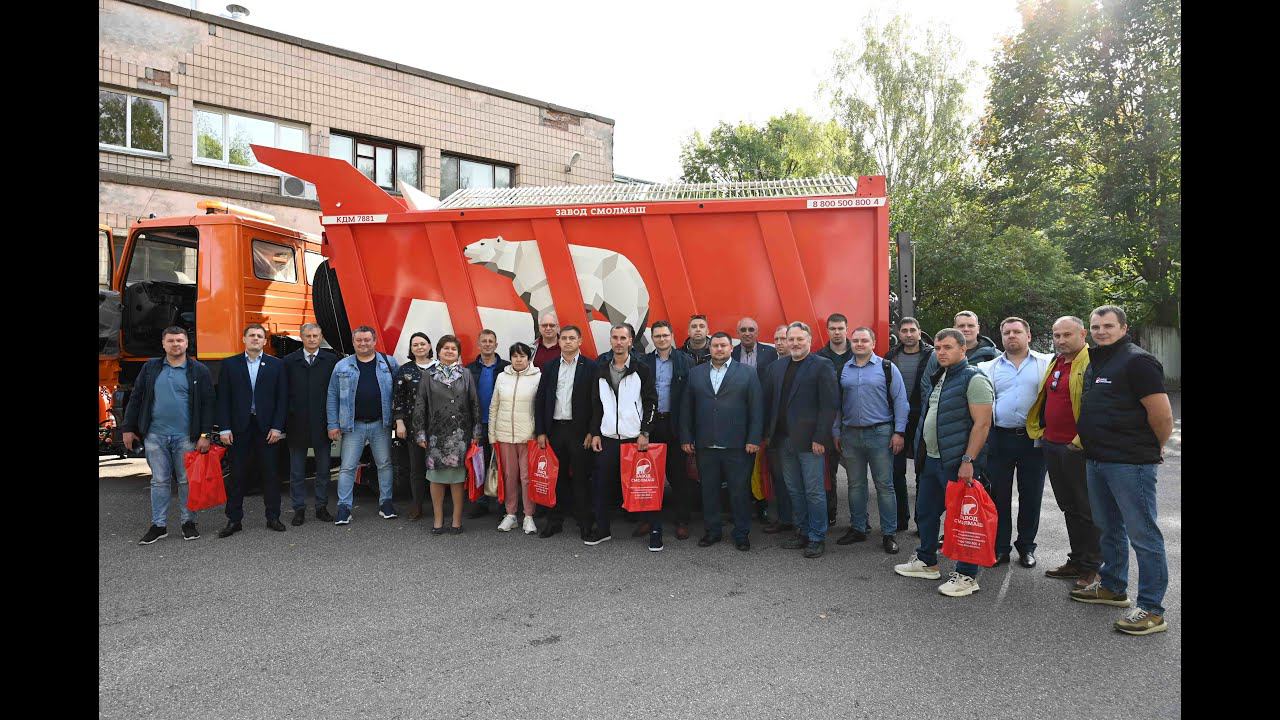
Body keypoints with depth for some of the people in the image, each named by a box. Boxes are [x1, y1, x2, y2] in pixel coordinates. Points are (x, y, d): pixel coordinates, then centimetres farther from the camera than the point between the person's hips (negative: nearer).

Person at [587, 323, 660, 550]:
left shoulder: (642, 370, -1)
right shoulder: (601, 370, 10)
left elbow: (651, 403, -3)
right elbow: (596, 404, 13)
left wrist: (645, 433, -9)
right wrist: (595, 433, 6)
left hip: (635, 438, -4)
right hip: (607, 438, 4)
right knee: (602, 486, 7)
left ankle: (655, 531, 8)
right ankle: (602, 529, 21)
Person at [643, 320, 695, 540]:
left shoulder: (685, 362, 2)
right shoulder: (644, 362, 7)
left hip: (675, 424, -2)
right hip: (650, 423, 2)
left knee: (678, 475, 5)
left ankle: (682, 520, 14)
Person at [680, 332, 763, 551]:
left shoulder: (747, 373, 3)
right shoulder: (696, 374, 10)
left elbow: (756, 408, -1)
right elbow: (686, 408, 9)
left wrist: (754, 439, -7)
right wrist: (686, 438, 4)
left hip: (737, 445, -2)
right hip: (705, 445, 3)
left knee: (740, 491, 4)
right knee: (709, 490, 10)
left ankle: (741, 533, 17)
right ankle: (712, 531, 23)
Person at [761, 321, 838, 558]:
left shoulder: (822, 366, -5)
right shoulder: (776, 367, 13)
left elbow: (828, 405, -10)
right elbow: (768, 401, 13)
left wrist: (820, 438, -15)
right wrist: (768, 433, 7)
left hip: (809, 440, -5)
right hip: (783, 439, 6)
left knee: (813, 492, 1)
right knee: (794, 491, 12)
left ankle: (817, 538, 12)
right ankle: (803, 532, 24)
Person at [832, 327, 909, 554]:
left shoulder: (887, 368, -1)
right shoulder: (843, 370, 9)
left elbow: (900, 401, -3)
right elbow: (837, 404, 12)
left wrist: (899, 432, -8)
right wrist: (836, 433, 9)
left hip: (880, 434, -3)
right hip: (851, 435, 4)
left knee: (884, 485, 1)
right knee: (855, 484, 11)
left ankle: (889, 533, 9)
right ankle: (858, 529, 23)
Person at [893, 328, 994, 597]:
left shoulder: (973, 379, -13)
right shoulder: (939, 378, 15)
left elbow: (982, 423, -18)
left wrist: (968, 461, -23)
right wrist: (923, 453, 18)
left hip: (958, 463, -9)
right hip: (932, 459, 9)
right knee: (925, 511, 18)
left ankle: (967, 575, 12)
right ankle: (926, 562, 33)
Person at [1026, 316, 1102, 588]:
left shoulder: (1093, 363, -12)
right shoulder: (1055, 363, 15)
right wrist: (1039, 430, 20)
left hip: (1079, 450, -8)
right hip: (1052, 446, 8)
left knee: (1086, 509, 2)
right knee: (1068, 507, 16)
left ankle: (1092, 567, 13)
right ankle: (1077, 561, 26)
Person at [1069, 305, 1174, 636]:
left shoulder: (1137, 361, -13)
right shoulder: (1095, 362, 15)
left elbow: (1162, 415, -17)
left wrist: (1154, 448, -2)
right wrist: (1092, 445, 19)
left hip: (1130, 463, -9)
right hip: (1097, 459, 9)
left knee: (1142, 534, -3)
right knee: (1109, 528, 20)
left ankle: (1151, 610, 4)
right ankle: (1112, 587, 35)